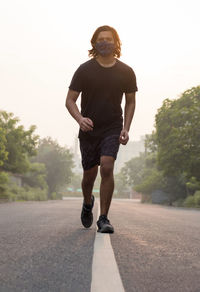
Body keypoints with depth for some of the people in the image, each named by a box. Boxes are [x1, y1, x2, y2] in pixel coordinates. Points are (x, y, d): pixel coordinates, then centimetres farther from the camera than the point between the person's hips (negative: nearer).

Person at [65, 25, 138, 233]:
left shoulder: (126, 72, 0)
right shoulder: (84, 70, -5)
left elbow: (130, 101, 11)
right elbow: (70, 100, -3)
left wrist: (126, 129, -1)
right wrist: (80, 119, -24)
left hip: (113, 128, 0)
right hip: (88, 130, 1)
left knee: (107, 168, -19)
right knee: (89, 174, 7)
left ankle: (103, 219, -10)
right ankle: (87, 203, 40)